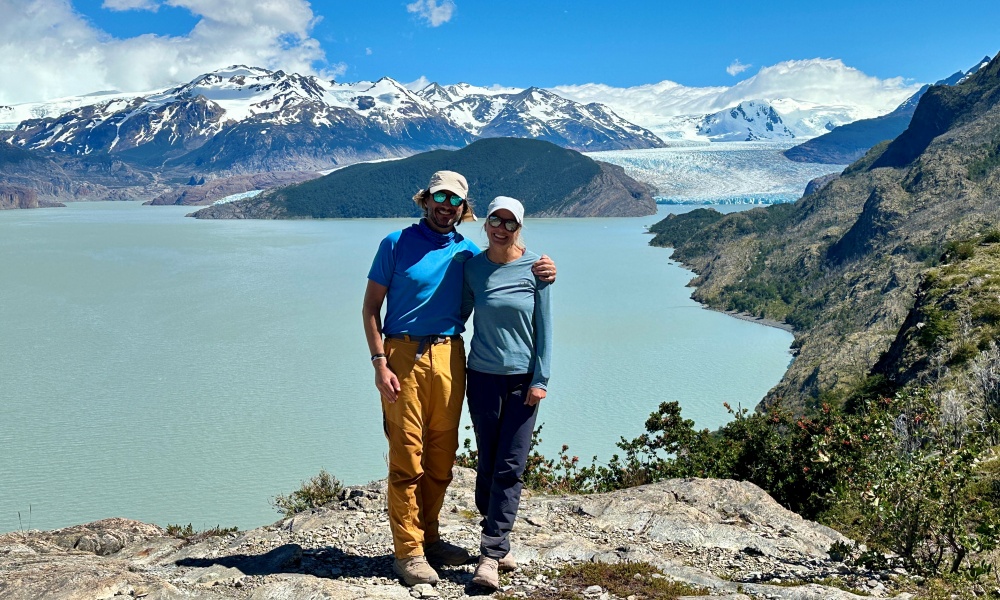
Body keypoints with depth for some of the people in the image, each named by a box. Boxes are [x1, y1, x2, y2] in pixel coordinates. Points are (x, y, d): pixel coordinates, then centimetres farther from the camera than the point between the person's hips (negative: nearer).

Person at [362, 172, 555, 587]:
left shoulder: (466, 253, 10)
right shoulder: (396, 244, 1)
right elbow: (370, 307, 0)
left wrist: (539, 274, 0)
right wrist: (379, 363, -10)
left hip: (449, 358, 4)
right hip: (403, 355, -4)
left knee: (441, 456, 10)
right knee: (407, 456, -3)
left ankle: (428, 538, 24)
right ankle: (408, 550, 6)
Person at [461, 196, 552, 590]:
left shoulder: (535, 267, -3)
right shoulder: (473, 267, 2)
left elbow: (543, 326, -2)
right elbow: (460, 314, 11)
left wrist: (541, 379, -5)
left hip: (523, 379, -2)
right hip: (483, 377, 2)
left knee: (510, 468, -3)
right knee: (488, 465, 6)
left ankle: (490, 553, 2)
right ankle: (499, 545, 20)